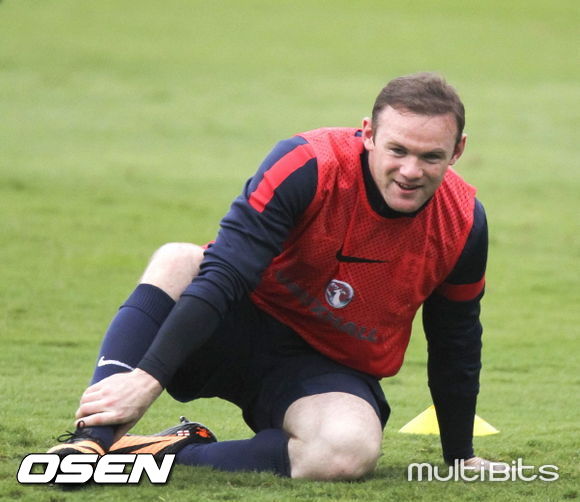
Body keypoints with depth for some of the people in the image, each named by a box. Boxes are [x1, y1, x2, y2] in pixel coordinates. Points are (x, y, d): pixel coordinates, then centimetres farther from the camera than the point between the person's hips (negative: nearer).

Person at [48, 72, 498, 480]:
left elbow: (456, 345, 5)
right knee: (176, 261, -33)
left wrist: (460, 457, 13)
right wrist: (148, 376, -40)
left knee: (351, 451, -35)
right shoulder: (306, 165, -23)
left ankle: (180, 453, -21)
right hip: (247, 326, -1)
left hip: (332, 372, 2)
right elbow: (224, 275, -30)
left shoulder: (464, 225, -12)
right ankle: (96, 435, -39)